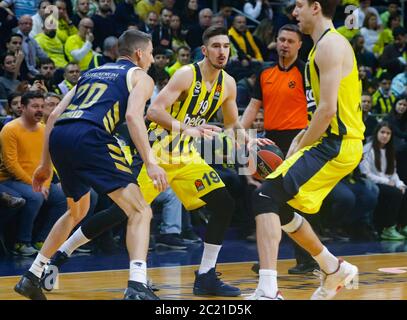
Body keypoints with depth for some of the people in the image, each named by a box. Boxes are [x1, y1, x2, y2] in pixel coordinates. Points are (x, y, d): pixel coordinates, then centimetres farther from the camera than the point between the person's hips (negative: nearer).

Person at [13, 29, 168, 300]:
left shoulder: (92, 73, 33)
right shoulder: (140, 77, 16)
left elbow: (54, 116, 25)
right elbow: (133, 116, -6)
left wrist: (45, 164, 29)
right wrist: (150, 163, -12)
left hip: (58, 137, 7)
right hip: (88, 137, -7)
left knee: (78, 211, 30)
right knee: (140, 212, -2)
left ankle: (31, 278, 29)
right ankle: (137, 288, -22)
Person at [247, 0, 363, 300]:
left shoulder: (330, 44, -13)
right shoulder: (327, 43, 18)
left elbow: (328, 108, -20)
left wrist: (300, 148, -12)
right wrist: (303, 136, 13)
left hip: (336, 144, -10)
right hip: (335, 142, 10)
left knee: (267, 195, -20)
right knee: (280, 207, 17)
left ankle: (268, 291, -26)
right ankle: (335, 270, 31)